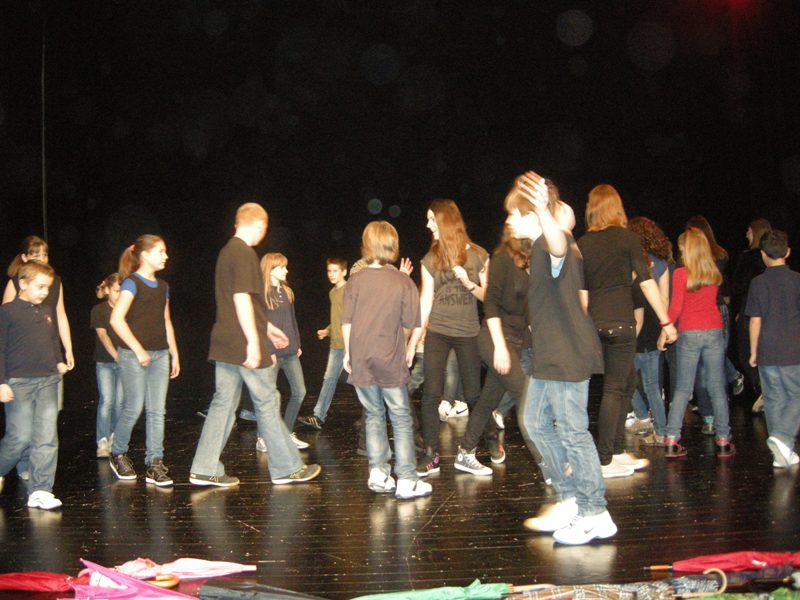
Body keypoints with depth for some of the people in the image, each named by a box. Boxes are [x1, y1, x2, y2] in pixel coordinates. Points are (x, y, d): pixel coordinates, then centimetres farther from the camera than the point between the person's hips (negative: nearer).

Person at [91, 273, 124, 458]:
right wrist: (116, 355, -24)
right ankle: (102, 442, -4)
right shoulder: (99, 310, -3)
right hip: (105, 362, -2)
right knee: (106, 400, -9)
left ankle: (114, 437, 18)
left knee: (120, 401, 1)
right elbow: (103, 335, -12)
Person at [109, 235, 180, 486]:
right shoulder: (132, 283, -7)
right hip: (134, 355, -6)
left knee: (157, 411, 3)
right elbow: (116, 319, -16)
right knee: (134, 408, 0)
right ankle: (118, 455, 22)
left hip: (160, 354, 6)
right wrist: (138, 349, -17)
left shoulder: (163, 286, 15)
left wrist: (174, 354, 17)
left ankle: (154, 465, 6)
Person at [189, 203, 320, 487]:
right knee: (267, 404, 0)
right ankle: (287, 468, 10)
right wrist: (254, 342, -21)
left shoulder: (226, 251, 16)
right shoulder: (245, 254, -14)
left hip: (224, 344, 9)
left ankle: (205, 469, 9)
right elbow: (242, 298, -22)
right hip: (244, 345, -9)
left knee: (223, 404, 9)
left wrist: (266, 330, 31)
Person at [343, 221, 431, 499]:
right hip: (390, 361, -3)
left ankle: (378, 473, 12)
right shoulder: (403, 281, -8)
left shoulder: (356, 280, -2)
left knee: (373, 415, 16)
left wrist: (348, 353, 14)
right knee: (401, 419, 4)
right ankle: (406, 481, 2)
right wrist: (411, 347, 13)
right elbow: (412, 322, -6)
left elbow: (347, 322, 0)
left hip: (361, 360, 3)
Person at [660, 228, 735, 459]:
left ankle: (672, 440, 0)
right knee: (717, 387, 6)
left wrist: (664, 331, 0)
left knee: (683, 388, 4)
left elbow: (676, 307, -8)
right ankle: (723, 440, 8)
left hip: (689, 333, -2)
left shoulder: (680, 274, -7)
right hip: (714, 330, 2)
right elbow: (711, 299, 13)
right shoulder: (714, 273, 5)